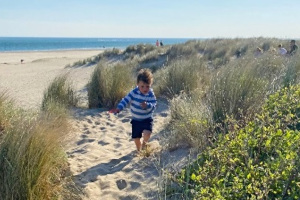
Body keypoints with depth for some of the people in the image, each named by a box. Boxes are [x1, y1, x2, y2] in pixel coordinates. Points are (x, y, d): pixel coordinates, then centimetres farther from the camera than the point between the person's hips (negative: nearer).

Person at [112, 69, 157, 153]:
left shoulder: (151, 94, -14)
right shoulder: (134, 92, -13)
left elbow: (153, 105, -20)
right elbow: (126, 100, -15)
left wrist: (147, 105, -41)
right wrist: (118, 108, -28)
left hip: (147, 119, -2)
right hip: (136, 120, 2)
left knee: (147, 133, -25)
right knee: (136, 138, 10)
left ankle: (144, 143, 11)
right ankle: (139, 150, 41)